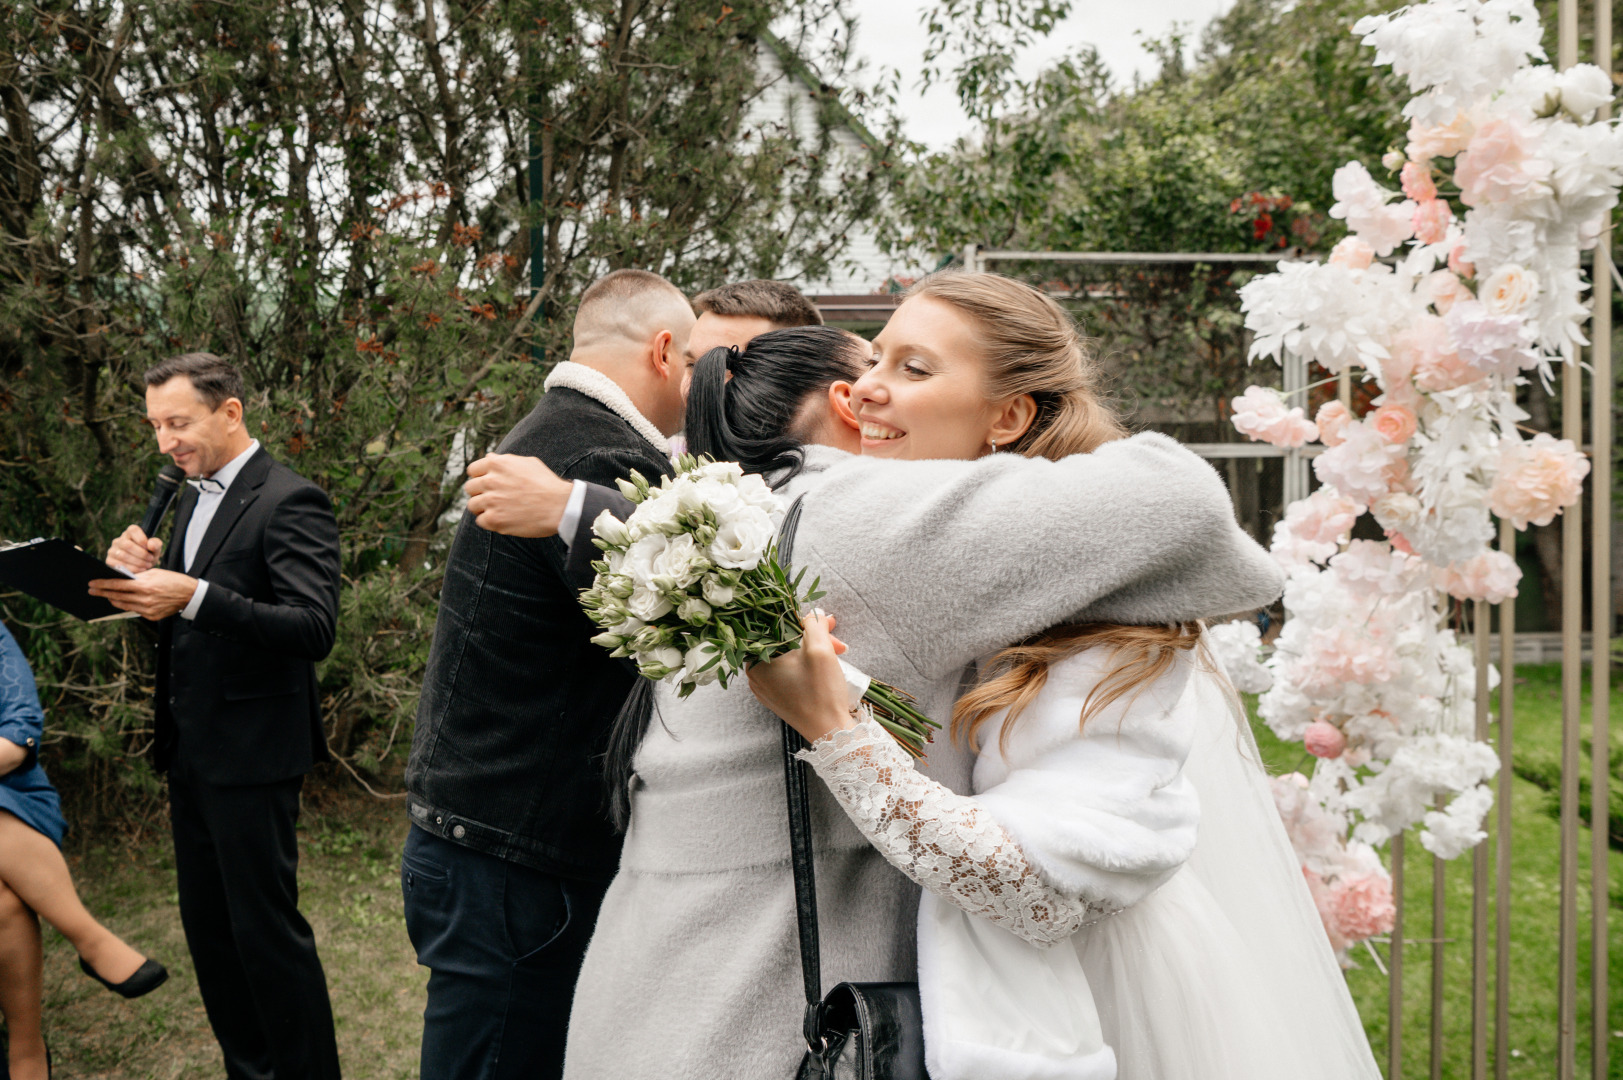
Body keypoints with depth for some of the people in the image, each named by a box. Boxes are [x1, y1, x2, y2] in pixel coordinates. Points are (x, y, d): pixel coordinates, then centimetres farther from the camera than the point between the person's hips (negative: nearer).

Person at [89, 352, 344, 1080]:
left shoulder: (289, 502, -14)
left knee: (266, 929, -2)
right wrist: (142, 571, -5)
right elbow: (178, 620, 16)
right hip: (189, 748, 9)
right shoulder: (193, 499, 14)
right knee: (208, 929, 16)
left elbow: (314, 629, -24)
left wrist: (192, 597, -32)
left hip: (250, 752, -9)